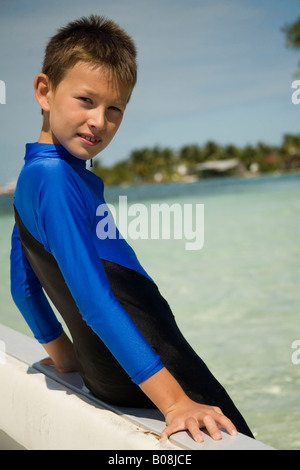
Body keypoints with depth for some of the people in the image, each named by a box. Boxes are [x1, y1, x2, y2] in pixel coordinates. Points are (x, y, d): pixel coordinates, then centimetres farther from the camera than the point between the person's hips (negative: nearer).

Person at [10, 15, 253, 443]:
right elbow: (94, 300, -26)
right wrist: (173, 400, -28)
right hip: (141, 370, -10)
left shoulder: (33, 176, 12)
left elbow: (24, 286, 20)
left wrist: (65, 357, 26)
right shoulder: (55, 177, -19)